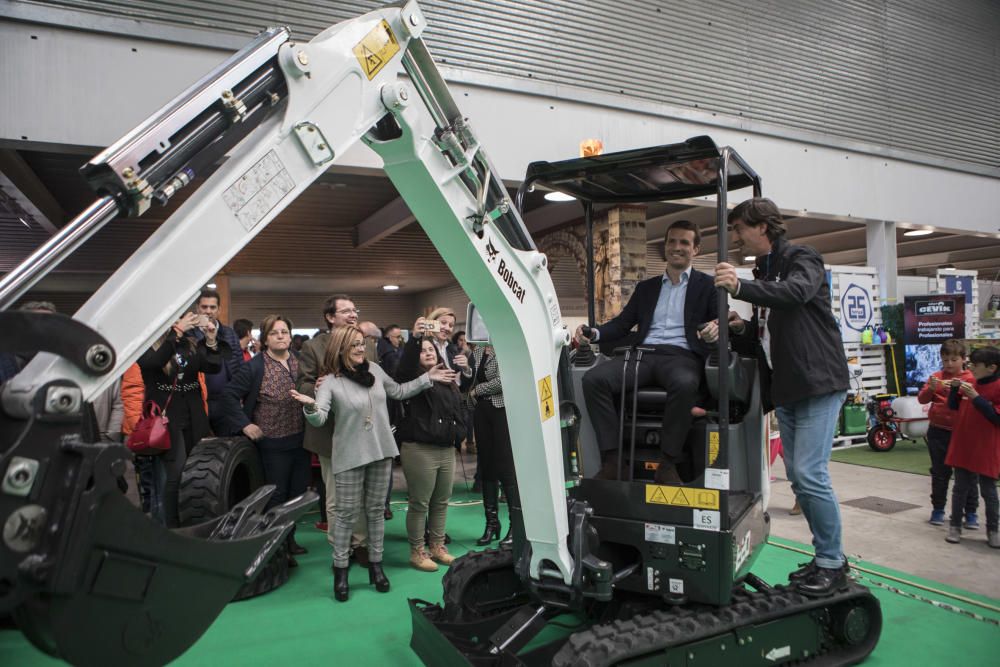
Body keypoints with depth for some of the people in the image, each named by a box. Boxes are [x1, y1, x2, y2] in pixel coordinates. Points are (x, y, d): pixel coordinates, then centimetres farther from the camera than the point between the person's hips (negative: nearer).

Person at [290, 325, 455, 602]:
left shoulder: (374, 370, 4)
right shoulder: (331, 381, -11)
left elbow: (398, 392, 16)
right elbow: (319, 419, -21)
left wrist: (427, 378, 11)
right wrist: (310, 405, -43)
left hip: (381, 451, 5)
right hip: (350, 456, -4)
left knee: (376, 510, 13)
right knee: (346, 513, 3)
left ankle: (376, 565, 26)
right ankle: (340, 570, 18)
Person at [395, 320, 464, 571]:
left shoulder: (448, 380, 14)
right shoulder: (413, 377, -4)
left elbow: (458, 407, 24)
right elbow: (405, 365, -26)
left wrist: (459, 431, 11)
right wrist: (413, 338, -35)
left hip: (446, 449, 6)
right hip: (419, 449, -6)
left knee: (441, 502, 14)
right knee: (420, 503, 1)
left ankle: (437, 546, 28)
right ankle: (417, 552, 14)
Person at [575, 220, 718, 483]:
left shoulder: (708, 285, 17)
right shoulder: (646, 287, 27)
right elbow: (622, 323, 19)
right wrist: (594, 333, -1)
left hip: (681, 355, -3)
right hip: (643, 353, 3)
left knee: (684, 384, -40)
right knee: (594, 378, -25)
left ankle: (668, 464, -26)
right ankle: (612, 460, -23)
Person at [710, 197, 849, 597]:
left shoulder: (802, 259, -5)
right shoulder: (763, 273, 19)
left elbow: (797, 291, -29)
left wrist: (740, 288, -41)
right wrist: (740, 328, 1)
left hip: (818, 383, -9)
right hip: (786, 389, 9)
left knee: (810, 474, -11)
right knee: (798, 477, 11)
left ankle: (833, 563, 4)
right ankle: (825, 555, 23)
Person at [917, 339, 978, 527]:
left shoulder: (970, 378, -1)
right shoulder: (936, 377, 5)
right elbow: (922, 399, 0)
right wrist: (931, 388, -19)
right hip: (938, 432, 2)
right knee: (940, 473, 11)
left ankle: (971, 513, 18)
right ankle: (938, 509, 22)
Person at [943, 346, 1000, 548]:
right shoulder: (969, 383, 4)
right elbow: (953, 406, 13)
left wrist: (976, 397, -23)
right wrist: (955, 389, -4)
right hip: (962, 446, 5)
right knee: (960, 488, 12)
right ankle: (955, 526, 22)